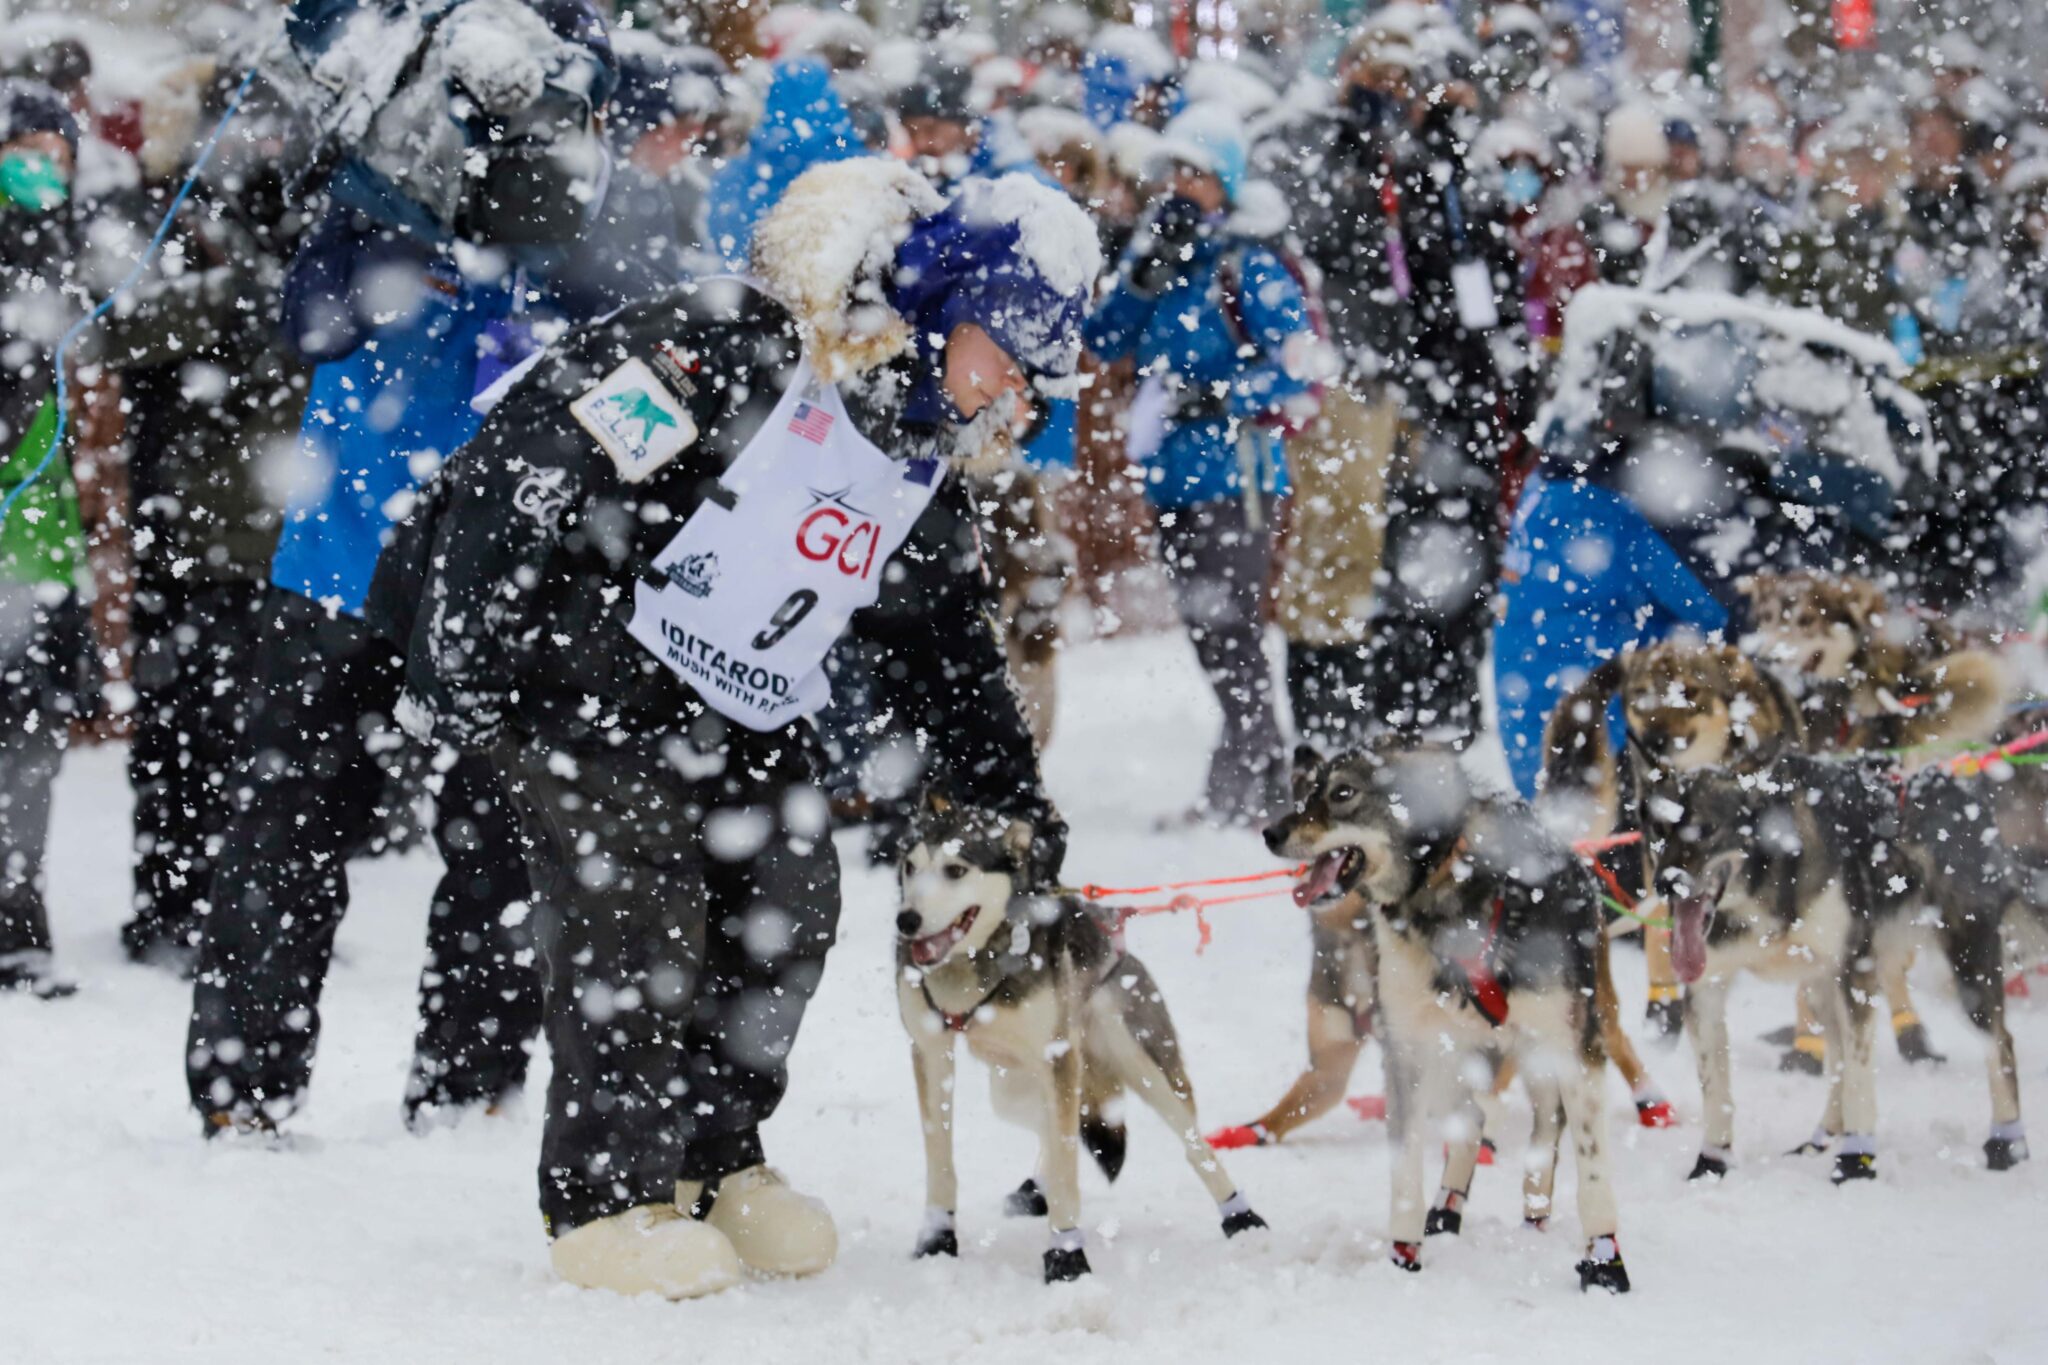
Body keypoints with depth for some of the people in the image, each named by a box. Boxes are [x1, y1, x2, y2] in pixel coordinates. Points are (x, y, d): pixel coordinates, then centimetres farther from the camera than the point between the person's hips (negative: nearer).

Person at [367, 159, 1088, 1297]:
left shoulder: (925, 458, 5)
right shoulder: (740, 351, -23)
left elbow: (951, 633, 19)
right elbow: (534, 459, -24)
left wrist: (1015, 798, 16)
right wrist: (461, 650, -25)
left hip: (745, 711, 8)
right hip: (590, 674, -8)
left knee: (789, 904, 2)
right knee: (643, 909, -15)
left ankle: (714, 1160, 19)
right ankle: (605, 1201, -5)